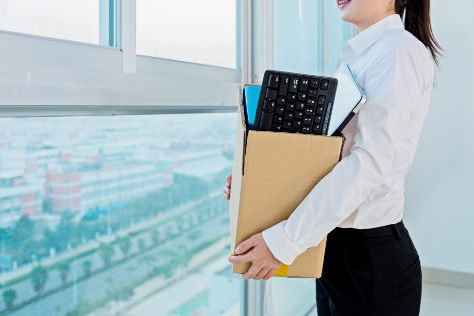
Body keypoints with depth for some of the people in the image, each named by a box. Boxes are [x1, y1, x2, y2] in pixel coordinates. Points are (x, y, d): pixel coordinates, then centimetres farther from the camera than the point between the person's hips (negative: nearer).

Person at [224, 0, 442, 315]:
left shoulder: (402, 51, -14)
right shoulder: (355, 56, 13)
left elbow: (372, 161, -25)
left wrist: (285, 240, -27)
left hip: (372, 256, -8)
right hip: (333, 244, 8)